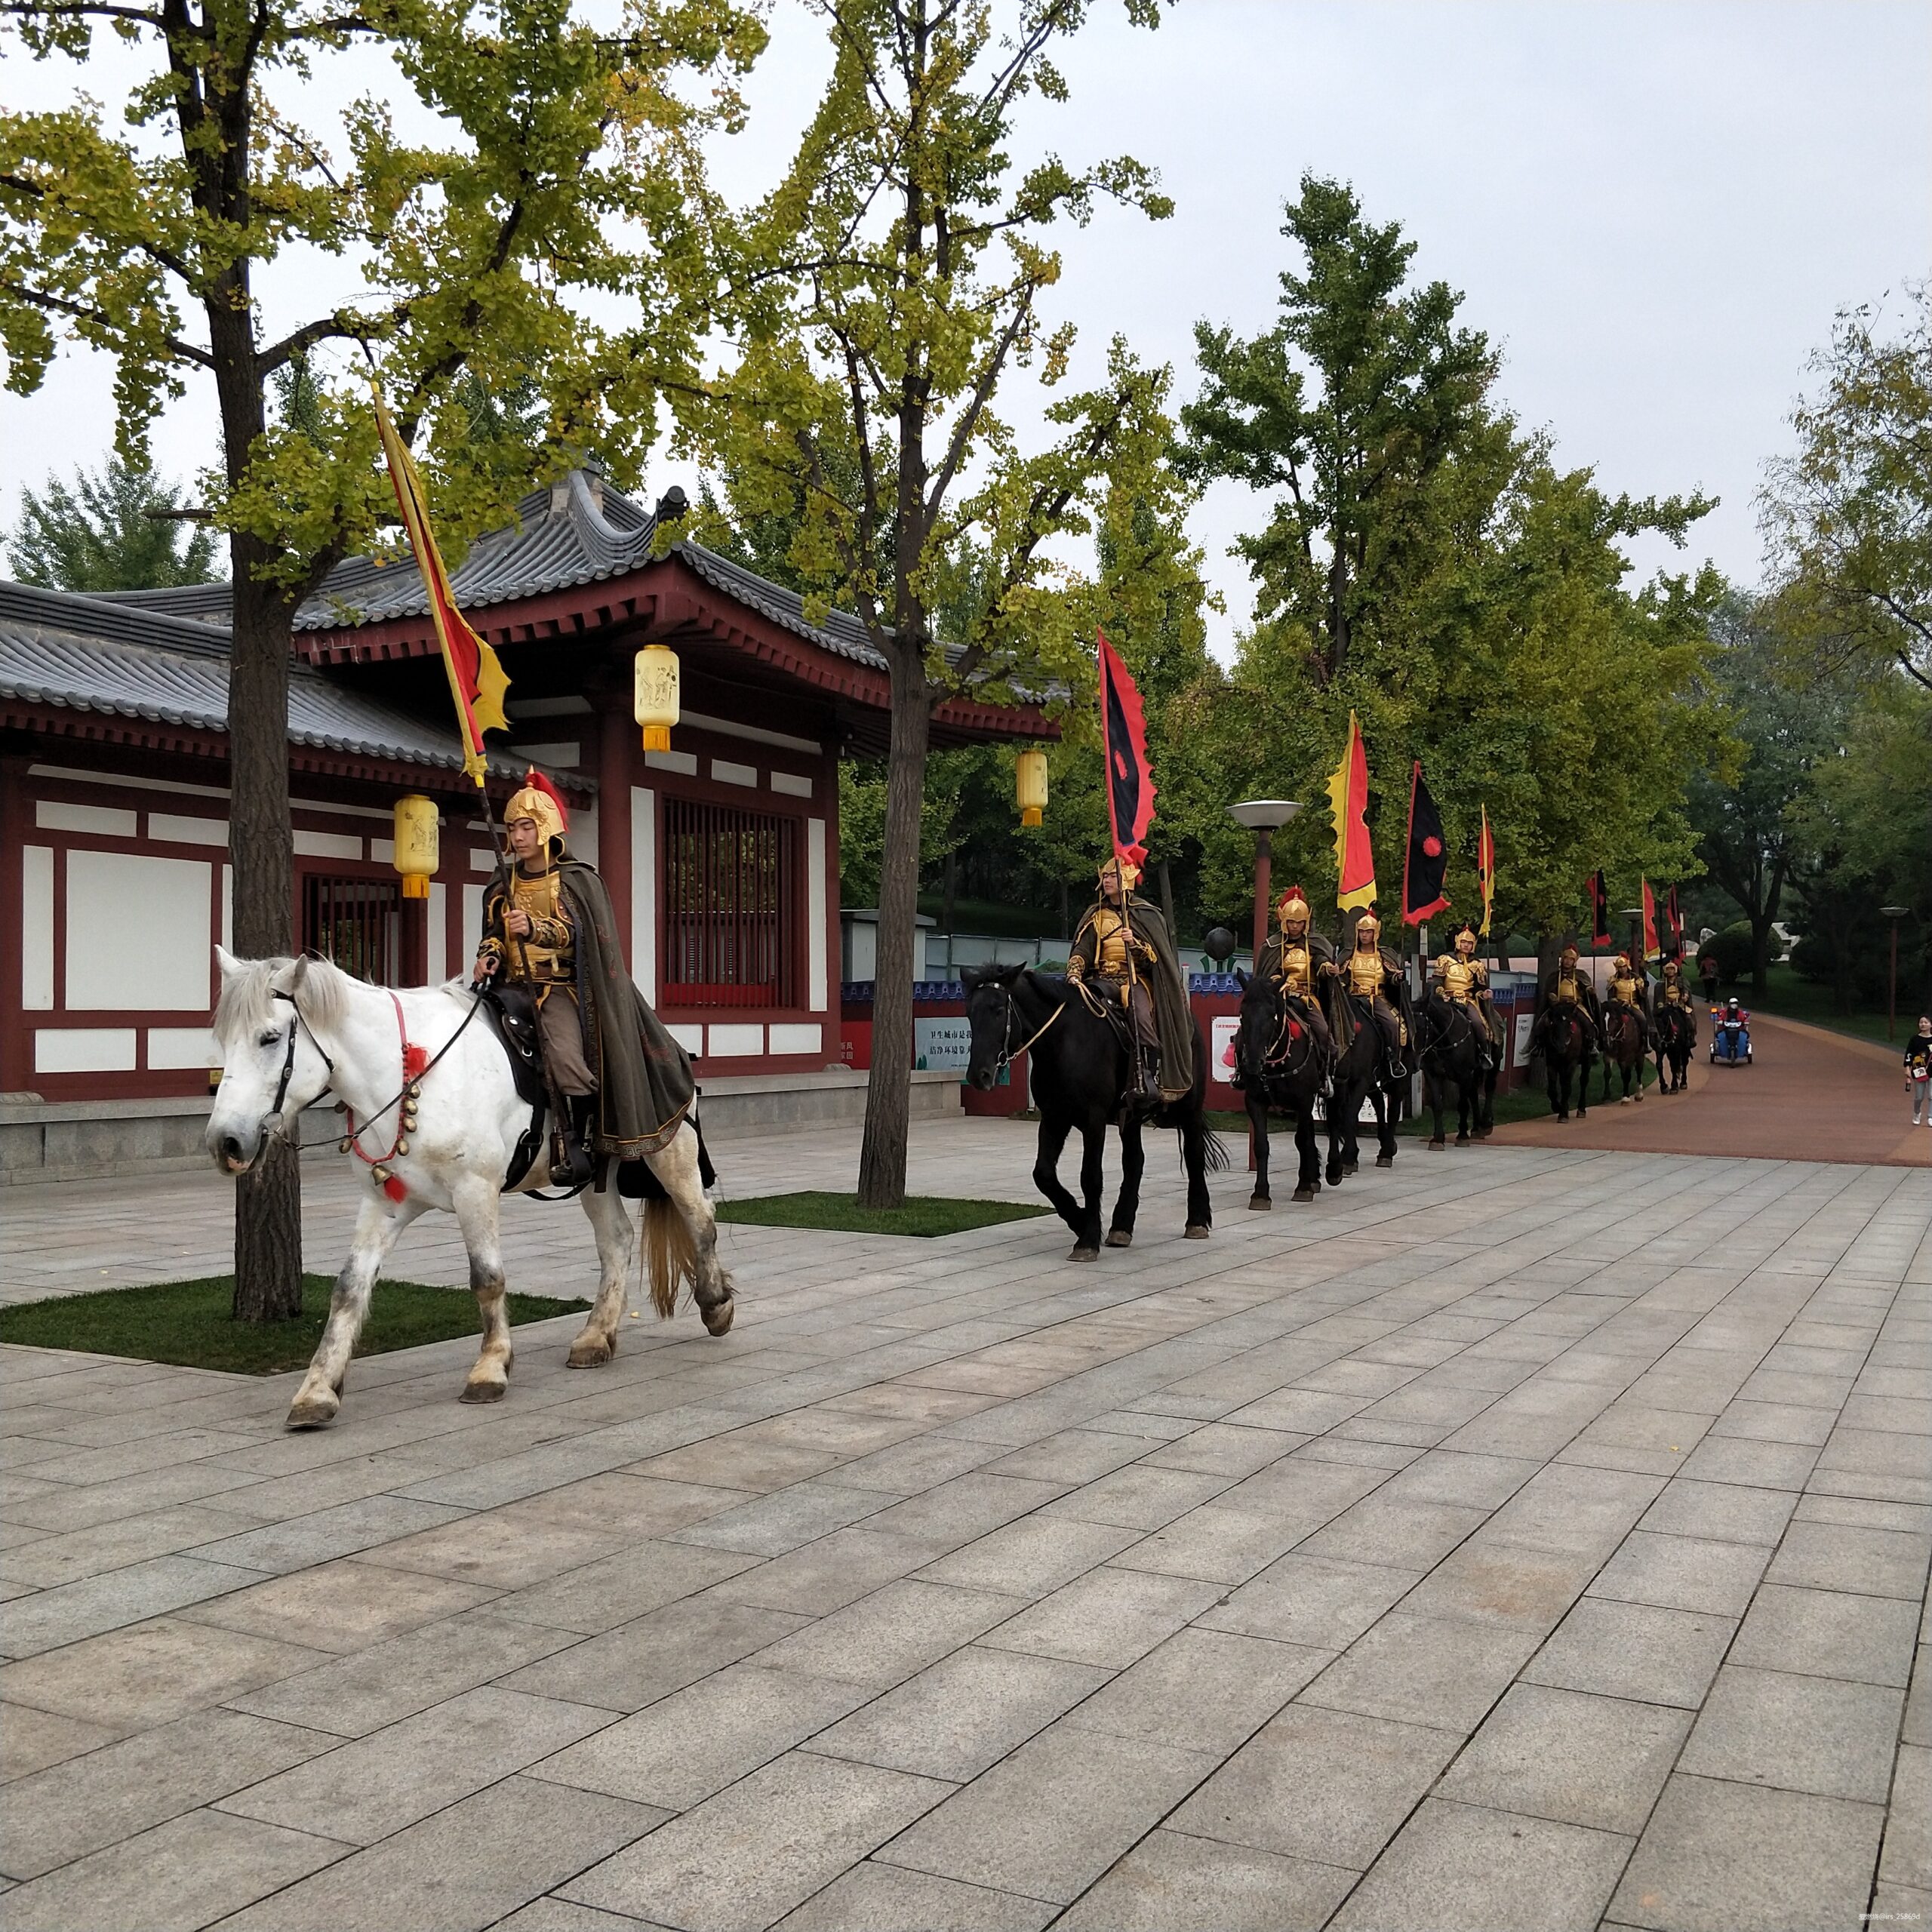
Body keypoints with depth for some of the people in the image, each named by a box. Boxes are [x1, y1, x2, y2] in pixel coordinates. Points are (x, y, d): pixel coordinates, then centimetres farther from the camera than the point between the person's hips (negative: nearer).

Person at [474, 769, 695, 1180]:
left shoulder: (577, 879, -1)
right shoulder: (504, 882, 16)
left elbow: (575, 934, -12)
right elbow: (493, 931, 17)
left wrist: (534, 928, -30)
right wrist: (490, 954, -6)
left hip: (559, 987, -6)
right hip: (513, 987, 6)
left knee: (567, 1059, -27)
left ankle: (576, 1139, -9)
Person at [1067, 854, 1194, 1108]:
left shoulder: (1145, 914, 8)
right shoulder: (1096, 916, 16)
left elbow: (1156, 956, 2)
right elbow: (1082, 950, 6)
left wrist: (1135, 943, -17)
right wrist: (1074, 974, -13)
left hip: (1136, 978, -3)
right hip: (1103, 979, 3)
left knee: (1140, 1016, -34)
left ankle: (1148, 1080, -35)